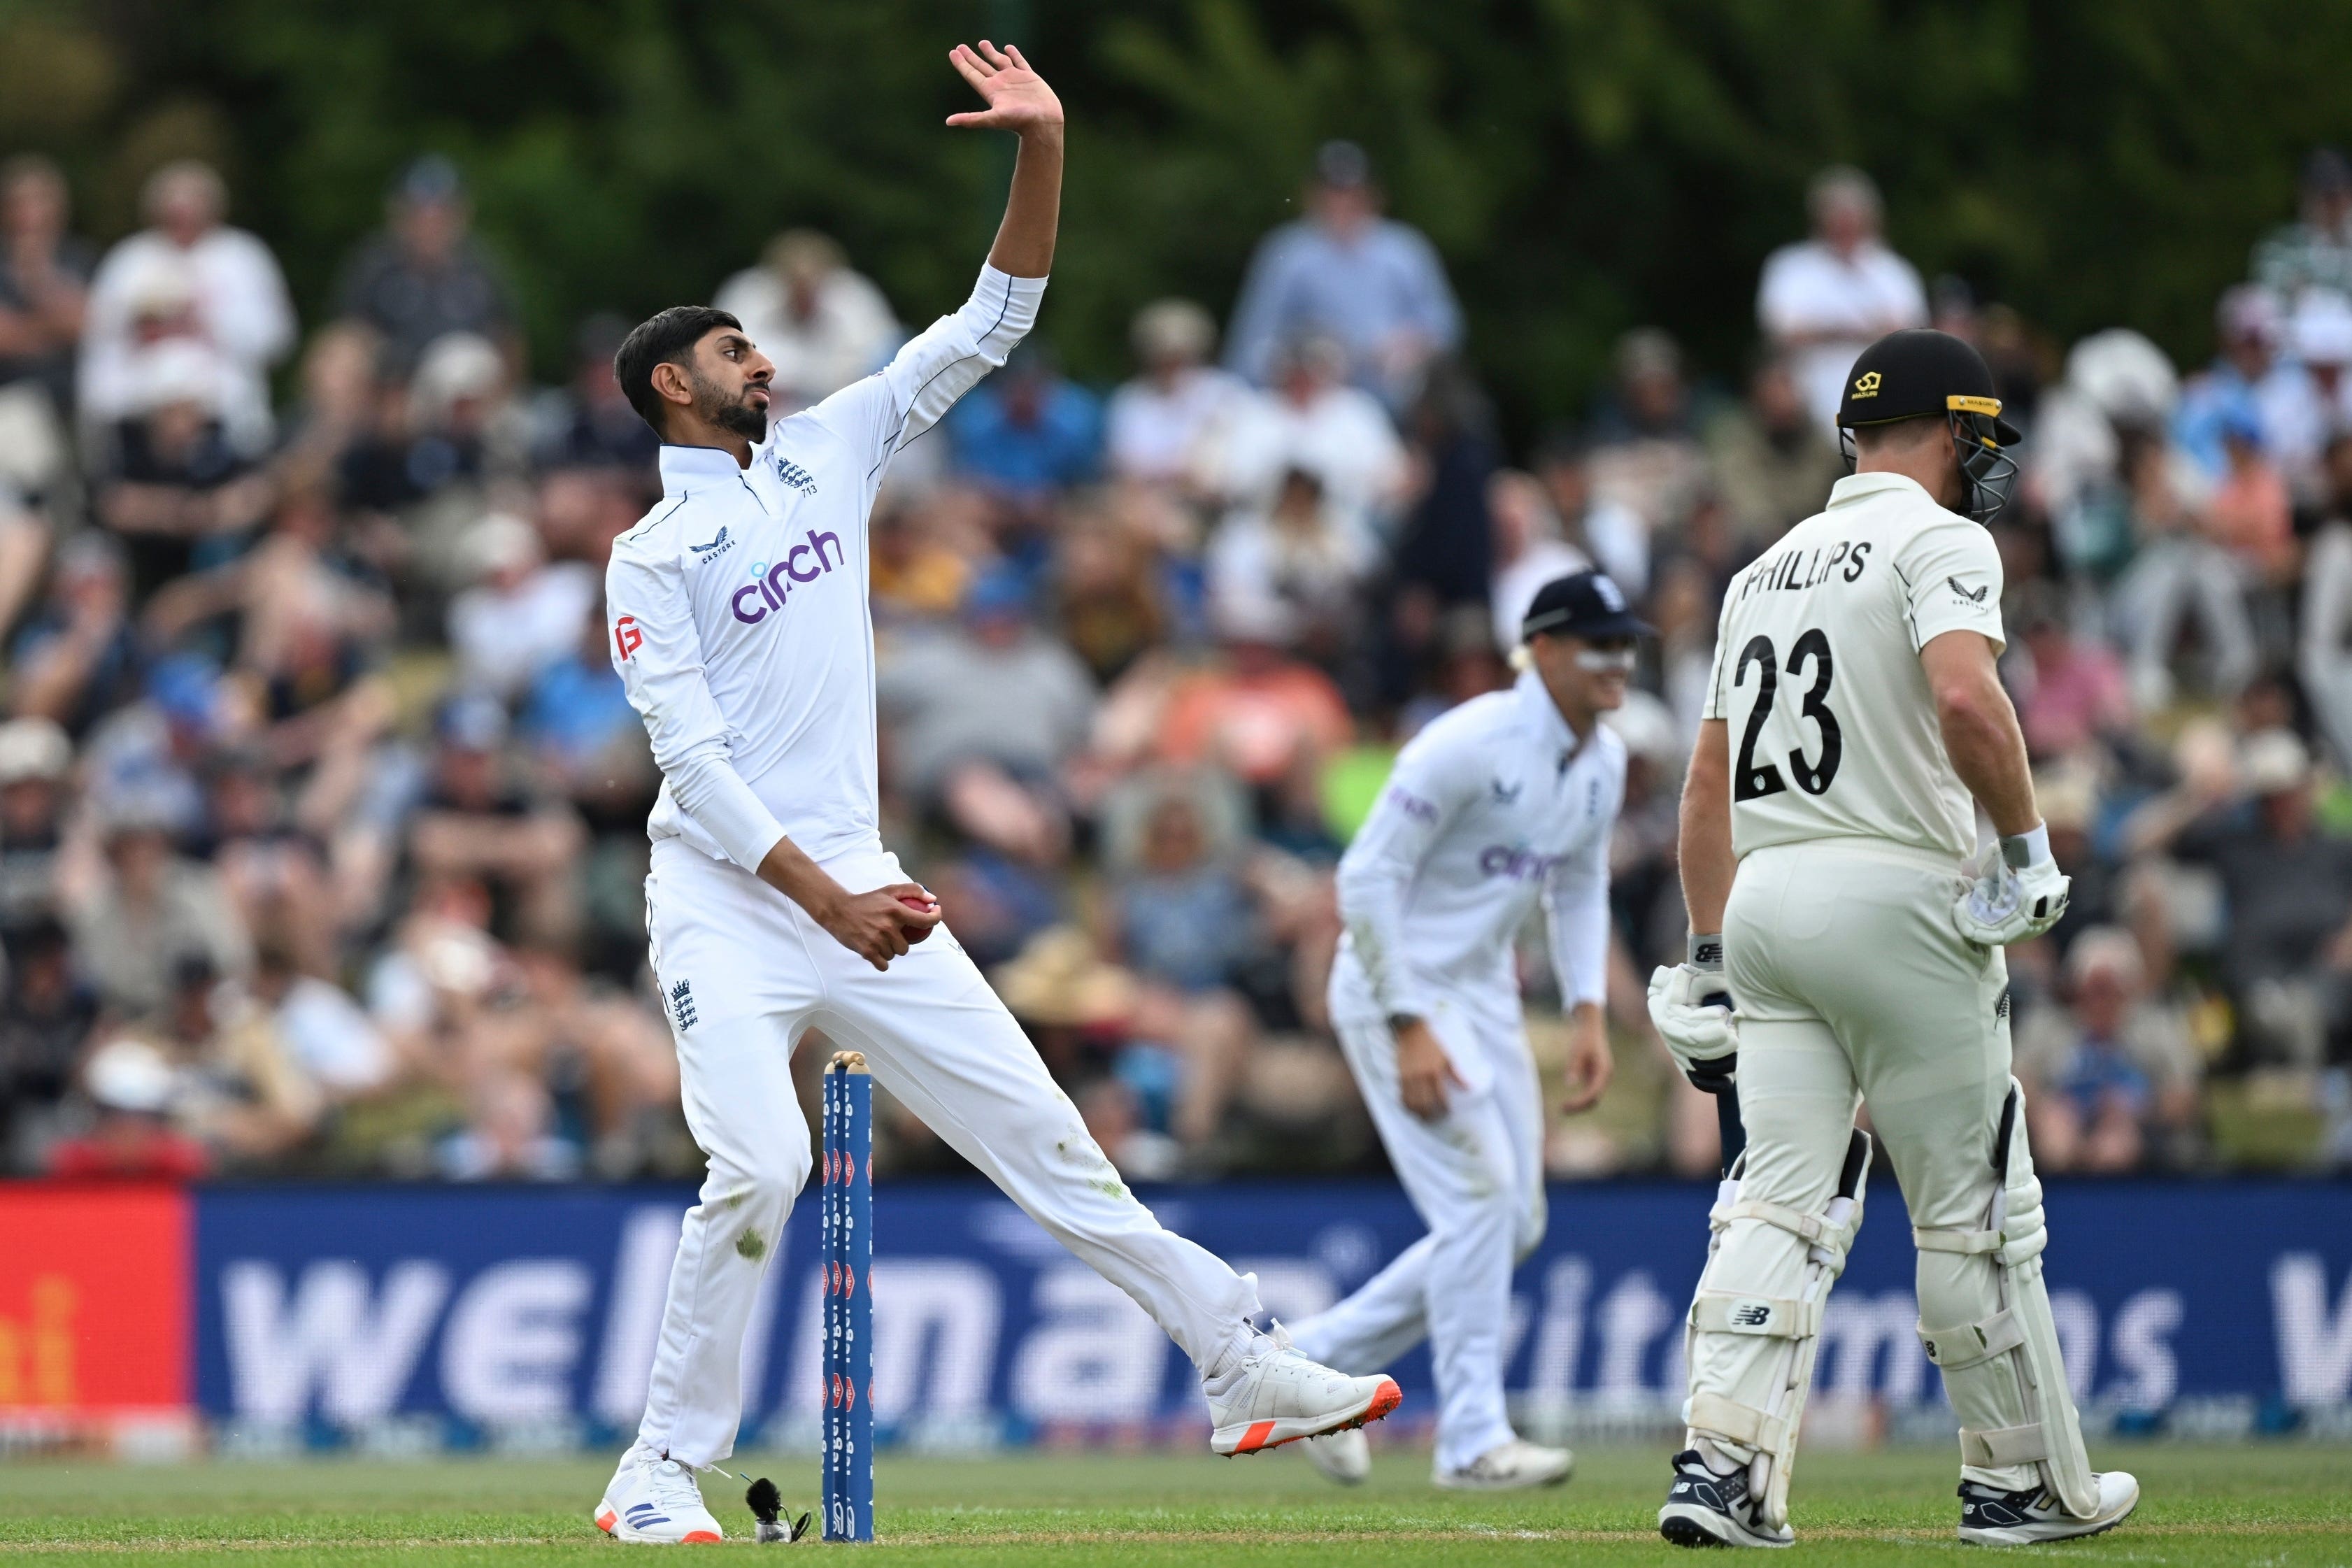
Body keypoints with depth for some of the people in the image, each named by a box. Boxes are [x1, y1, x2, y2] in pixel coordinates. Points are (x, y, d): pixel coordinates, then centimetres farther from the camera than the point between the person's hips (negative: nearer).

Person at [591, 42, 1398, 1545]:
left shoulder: (826, 453, 14)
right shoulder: (651, 559, -2)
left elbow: (991, 325, 12)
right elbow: (694, 760, -11)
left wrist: (1044, 149, -1)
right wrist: (827, 901, -20)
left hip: (858, 884, 5)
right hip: (728, 901, -5)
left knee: (1040, 1131, 2)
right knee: (761, 1165, -22)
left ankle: (1244, 1367, 3)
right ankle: (664, 1472, -12)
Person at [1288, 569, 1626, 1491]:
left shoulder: (1603, 760, 3)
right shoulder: (1470, 746, -22)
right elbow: (1368, 877, -22)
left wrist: (1588, 1013, 5)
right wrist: (1410, 1029, -26)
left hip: (1485, 993, 9)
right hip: (1395, 989, -9)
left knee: (1514, 1225, 6)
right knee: (1480, 1196, -16)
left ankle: (1319, 1358, 20)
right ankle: (1472, 1440, -11)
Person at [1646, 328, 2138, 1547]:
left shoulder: (1769, 569, 20)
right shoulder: (1940, 541, -4)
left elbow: (1707, 780, 19)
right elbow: (1964, 696, -23)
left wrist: (1708, 960, 21)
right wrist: (2028, 843, -10)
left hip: (1764, 900, 7)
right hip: (1897, 898, -7)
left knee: (1781, 1202, 1)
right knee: (1973, 1210, 3)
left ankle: (1722, 1466, -14)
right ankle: (2024, 1483, 11)